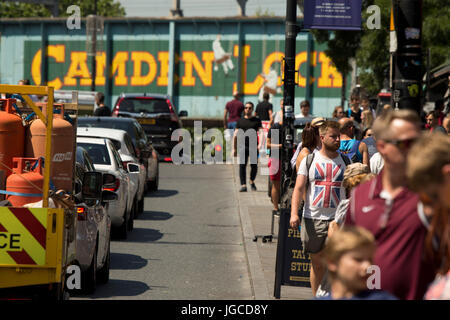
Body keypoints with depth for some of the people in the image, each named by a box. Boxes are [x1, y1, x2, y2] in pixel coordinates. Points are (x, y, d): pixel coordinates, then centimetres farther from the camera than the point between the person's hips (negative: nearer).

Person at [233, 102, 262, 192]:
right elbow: (236, 135, 15)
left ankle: (252, 182, 26)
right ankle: (243, 185, -9)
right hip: (243, 146, 1)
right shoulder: (240, 121, 14)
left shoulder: (257, 121, 11)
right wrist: (234, 148, 11)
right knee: (242, 165, -9)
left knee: (254, 166, 0)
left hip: (254, 146, -1)